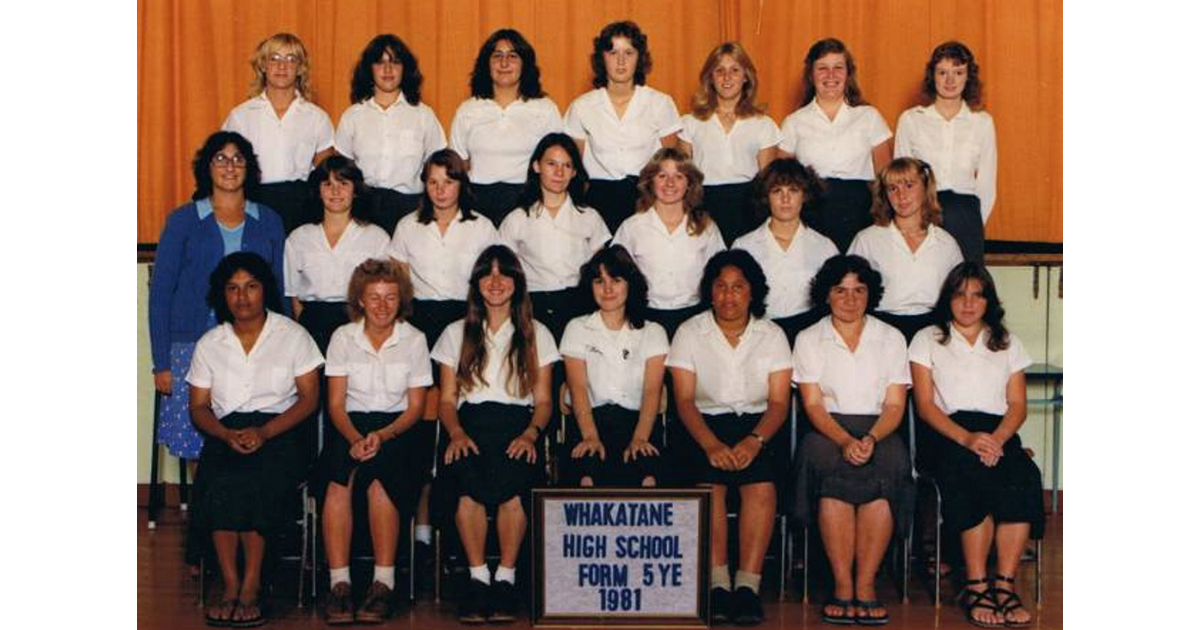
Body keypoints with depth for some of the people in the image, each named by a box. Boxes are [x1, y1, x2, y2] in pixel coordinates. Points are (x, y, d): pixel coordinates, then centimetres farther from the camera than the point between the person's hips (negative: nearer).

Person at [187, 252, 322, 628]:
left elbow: (309, 399, 1)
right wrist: (226, 434, -12)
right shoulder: (209, 343, 15)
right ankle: (231, 586, -26)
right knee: (220, 481, -31)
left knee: (257, 480, -34)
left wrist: (264, 432, -15)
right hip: (226, 433, 2)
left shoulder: (292, 335, 8)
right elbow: (199, 407, 11)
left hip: (279, 431, -2)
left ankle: (250, 588, -27)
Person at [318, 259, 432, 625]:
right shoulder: (343, 337, 8)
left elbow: (416, 408, 3)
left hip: (397, 429, -1)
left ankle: (383, 584, -30)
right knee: (339, 481, -32)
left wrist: (382, 436, -16)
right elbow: (336, 404, 2)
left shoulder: (414, 340, 6)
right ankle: (339, 584, -33)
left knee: (379, 477, -34)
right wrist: (354, 438, -18)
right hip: (351, 428, 1)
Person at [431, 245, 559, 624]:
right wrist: (457, 433, -8)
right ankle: (478, 577, -25)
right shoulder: (456, 334, 20)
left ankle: (506, 578, -24)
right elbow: (447, 399, 14)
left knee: (512, 481, -35)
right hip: (471, 423, 1)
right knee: (467, 479, -35)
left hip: (517, 424, 0)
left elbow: (543, 401, 12)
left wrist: (530, 434, -9)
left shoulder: (536, 335, 19)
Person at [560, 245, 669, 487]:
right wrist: (590, 436, -17)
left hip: (638, 418, 0)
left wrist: (640, 438, -18)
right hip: (591, 418, 0)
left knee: (647, 477, -32)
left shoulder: (652, 333, 16)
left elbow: (652, 390, 1)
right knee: (589, 476, -33)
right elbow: (578, 387, 1)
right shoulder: (577, 329, 16)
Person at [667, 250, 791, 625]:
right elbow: (684, 400, -2)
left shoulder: (772, 335, 9)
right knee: (710, 479, -31)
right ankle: (717, 583, -27)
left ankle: (748, 584, -30)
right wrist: (712, 444, -20)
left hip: (758, 425, 1)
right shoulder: (689, 333, 7)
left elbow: (778, 403, 1)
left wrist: (755, 440, -19)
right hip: (706, 425, 0)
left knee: (761, 480, -31)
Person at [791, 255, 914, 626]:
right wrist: (844, 440, -19)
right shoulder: (809, 340, 9)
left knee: (887, 467, -33)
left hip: (879, 431, 1)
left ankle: (865, 585, -28)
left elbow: (894, 405, 5)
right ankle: (843, 586, -29)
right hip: (828, 429, -1)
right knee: (833, 474, -34)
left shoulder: (891, 338, 12)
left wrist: (871, 438, -16)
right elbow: (813, 404, 0)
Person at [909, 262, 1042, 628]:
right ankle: (977, 586, -29)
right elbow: (925, 404, 4)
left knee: (1021, 478, -33)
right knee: (974, 474, -36)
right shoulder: (928, 341, 16)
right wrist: (966, 438, -14)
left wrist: (997, 439, -11)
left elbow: (1017, 405, 12)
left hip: (1000, 435, 2)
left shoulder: (1007, 344, 24)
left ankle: (1005, 585, -29)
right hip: (949, 435, -2)